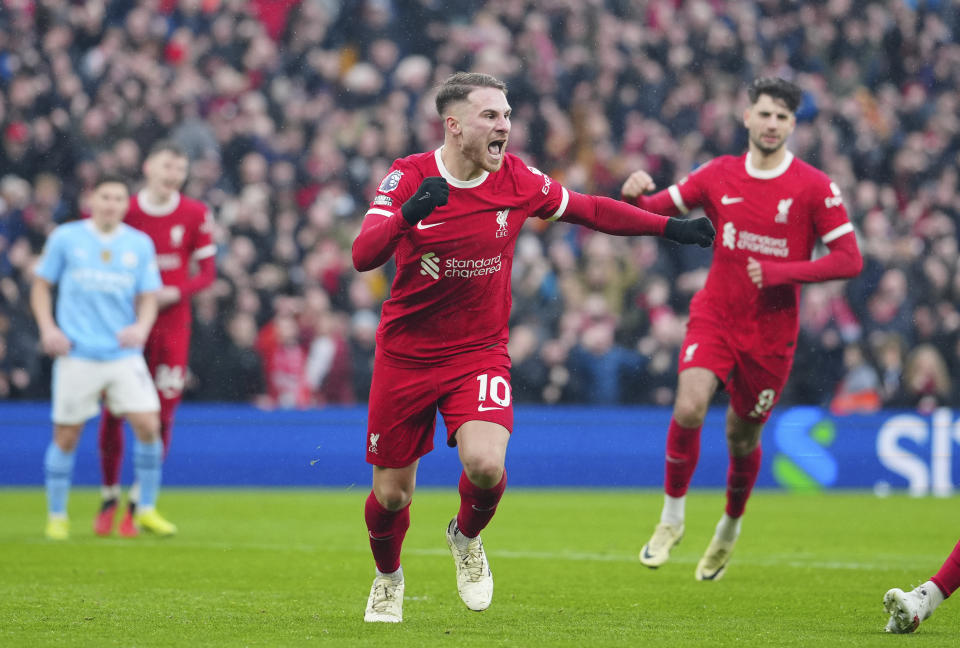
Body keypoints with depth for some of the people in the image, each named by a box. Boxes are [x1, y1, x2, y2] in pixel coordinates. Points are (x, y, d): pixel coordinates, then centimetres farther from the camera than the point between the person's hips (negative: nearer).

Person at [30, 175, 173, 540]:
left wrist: (141, 327, -12)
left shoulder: (141, 244, 6)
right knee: (66, 435, 1)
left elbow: (149, 297, 9)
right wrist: (48, 328, -6)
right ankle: (56, 516, 16)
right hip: (77, 355, -1)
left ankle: (147, 509, 6)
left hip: (124, 355, 2)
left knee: (148, 425, -10)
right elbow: (41, 286, 8)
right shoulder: (65, 238, 1)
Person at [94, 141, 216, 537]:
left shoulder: (195, 215, 2)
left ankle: (138, 504, 7)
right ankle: (109, 498, 15)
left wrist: (174, 292, -13)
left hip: (172, 322, 0)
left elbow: (206, 273, 3)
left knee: (161, 415, -4)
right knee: (113, 412, -3)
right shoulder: (124, 211, 0)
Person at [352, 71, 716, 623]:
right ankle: (388, 577, 38)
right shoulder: (407, 178, -13)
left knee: (486, 465, -24)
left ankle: (466, 537, 11)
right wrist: (408, 214, -43)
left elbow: (589, 210, 11)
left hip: (479, 354, 1)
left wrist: (668, 226, 9)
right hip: (406, 355, -1)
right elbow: (362, 257, -25)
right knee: (392, 493, 5)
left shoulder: (517, 180, -5)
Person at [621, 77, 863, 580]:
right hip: (714, 316, 1)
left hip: (771, 334, -1)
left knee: (742, 438, 10)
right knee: (689, 408, -23)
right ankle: (672, 516, -3)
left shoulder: (814, 187, -7)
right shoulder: (719, 175, 2)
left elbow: (849, 260, -9)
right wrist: (634, 194, -16)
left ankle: (730, 528, 39)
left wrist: (782, 272, -20)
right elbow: (653, 211, 8)